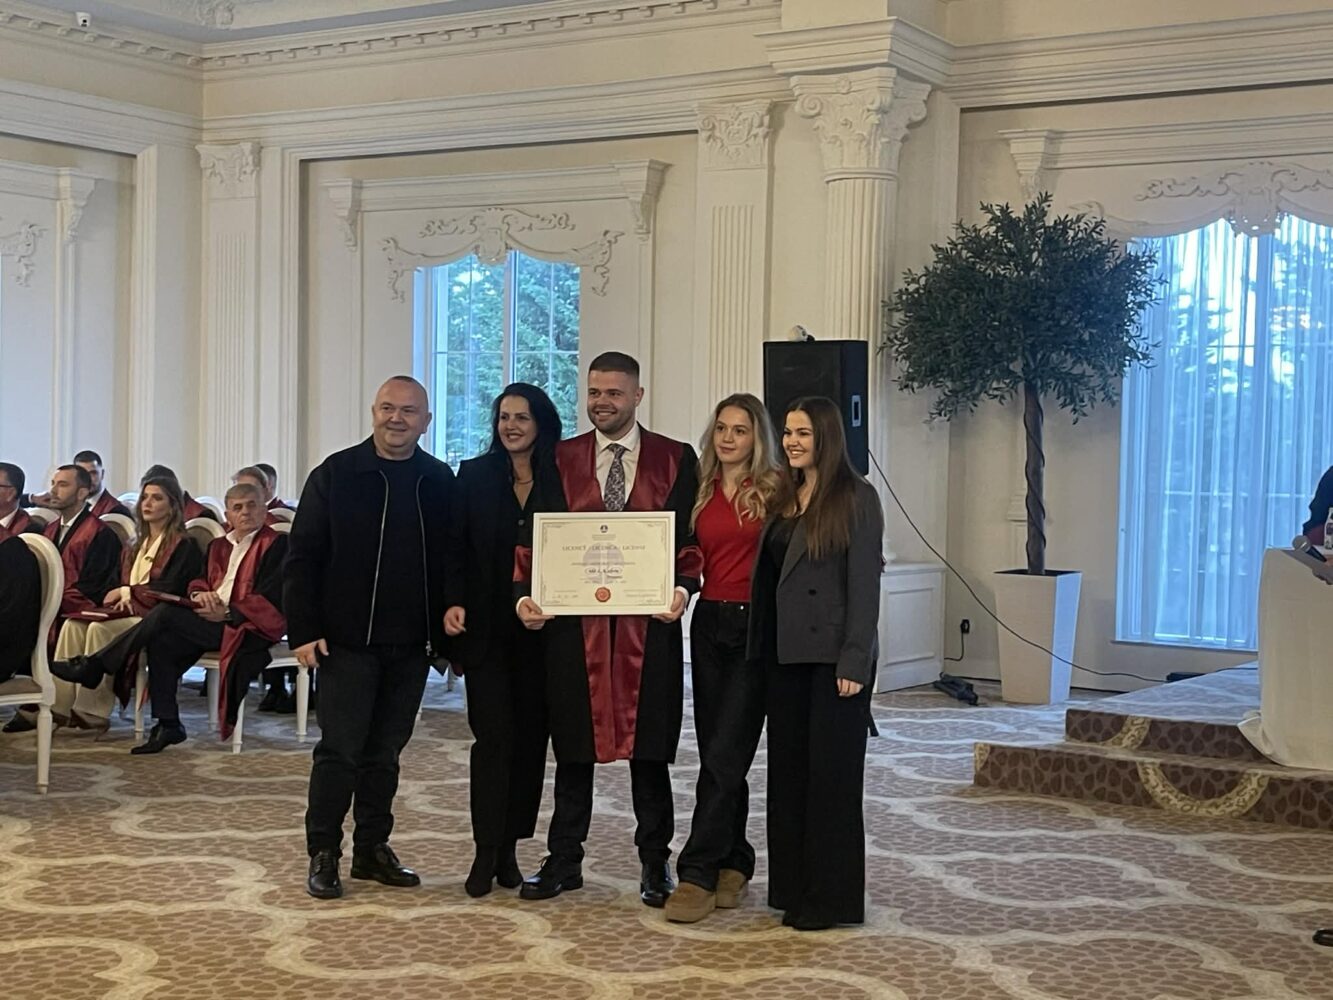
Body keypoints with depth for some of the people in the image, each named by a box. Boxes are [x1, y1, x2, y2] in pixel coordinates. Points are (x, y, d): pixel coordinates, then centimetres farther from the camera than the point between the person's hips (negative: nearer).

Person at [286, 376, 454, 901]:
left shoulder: (440, 483, 7)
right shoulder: (335, 474, -2)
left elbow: (452, 561, 10)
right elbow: (303, 557, -3)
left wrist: (449, 630, 4)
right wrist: (303, 631, -9)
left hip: (412, 645, 3)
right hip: (347, 640, -3)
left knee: (386, 752, 11)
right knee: (340, 749, -2)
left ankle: (373, 848, 21)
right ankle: (323, 854, 8)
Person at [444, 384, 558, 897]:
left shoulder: (560, 480, 3)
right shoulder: (474, 475, 5)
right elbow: (456, 548, 3)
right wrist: (454, 602, -10)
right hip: (487, 628, -1)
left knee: (530, 737, 4)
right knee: (494, 736, -7)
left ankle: (509, 847, 14)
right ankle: (487, 851, 0)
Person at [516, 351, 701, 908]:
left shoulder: (676, 460, 6)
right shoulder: (561, 460, 10)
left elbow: (691, 539, 4)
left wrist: (683, 588, -14)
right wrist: (528, 594, -9)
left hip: (649, 623, -1)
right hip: (575, 621, 1)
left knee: (649, 745, 5)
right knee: (574, 743, 8)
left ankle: (654, 863, 17)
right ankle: (564, 861, 18)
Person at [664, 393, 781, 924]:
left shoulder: (775, 491, -3)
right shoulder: (702, 492, 12)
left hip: (758, 626, -5)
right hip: (709, 624, 5)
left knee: (724, 754, -9)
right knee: (716, 753, 10)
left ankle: (698, 874, -7)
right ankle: (734, 864, 23)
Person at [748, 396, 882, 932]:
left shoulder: (856, 498, -8)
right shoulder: (784, 497, 13)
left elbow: (864, 582, -13)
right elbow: (769, 575, 12)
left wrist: (854, 661, -18)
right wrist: (760, 649, 6)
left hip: (833, 654, -7)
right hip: (785, 652, 7)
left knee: (831, 771, -1)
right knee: (788, 767, 11)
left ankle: (832, 897, 7)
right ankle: (793, 887, 20)